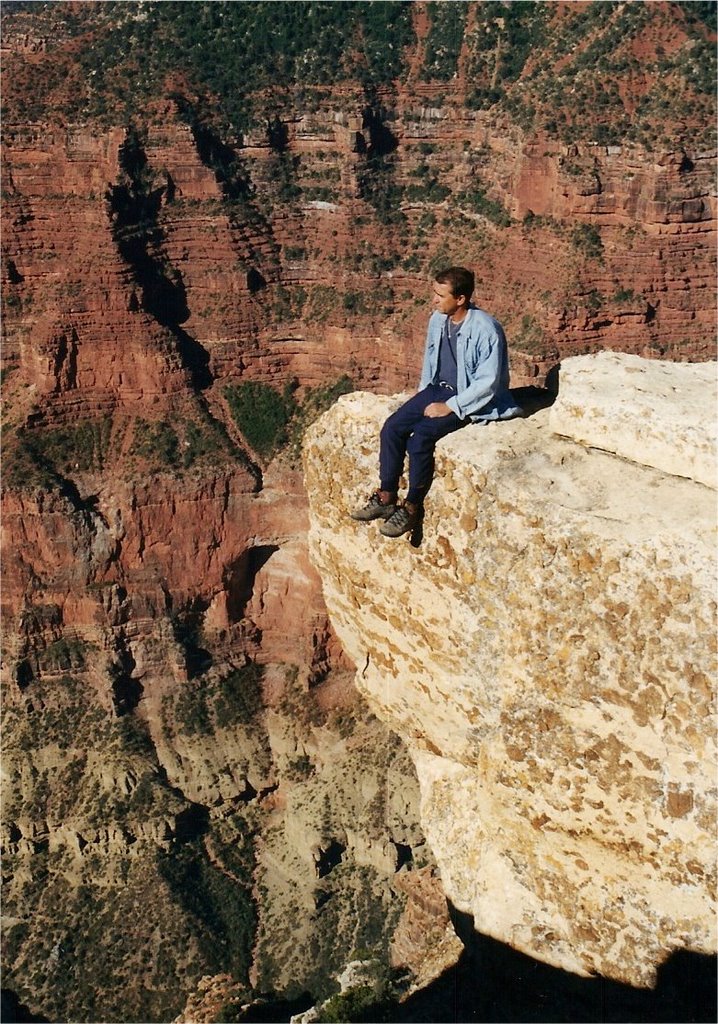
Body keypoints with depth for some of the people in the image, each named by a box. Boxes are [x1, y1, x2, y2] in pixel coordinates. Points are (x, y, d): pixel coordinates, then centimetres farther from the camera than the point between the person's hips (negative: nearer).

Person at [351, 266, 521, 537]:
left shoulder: (486, 329, -22)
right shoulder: (437, 320, 2)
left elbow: (487, 382, -22)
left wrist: (450, 406, -22)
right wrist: (423, 393, 9)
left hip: (468, 399, -7)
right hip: (437, 389, 8)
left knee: (420, 438, -27)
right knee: (392, 428, -12)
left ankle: (413, 507, -10)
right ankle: (386, 497, -1)